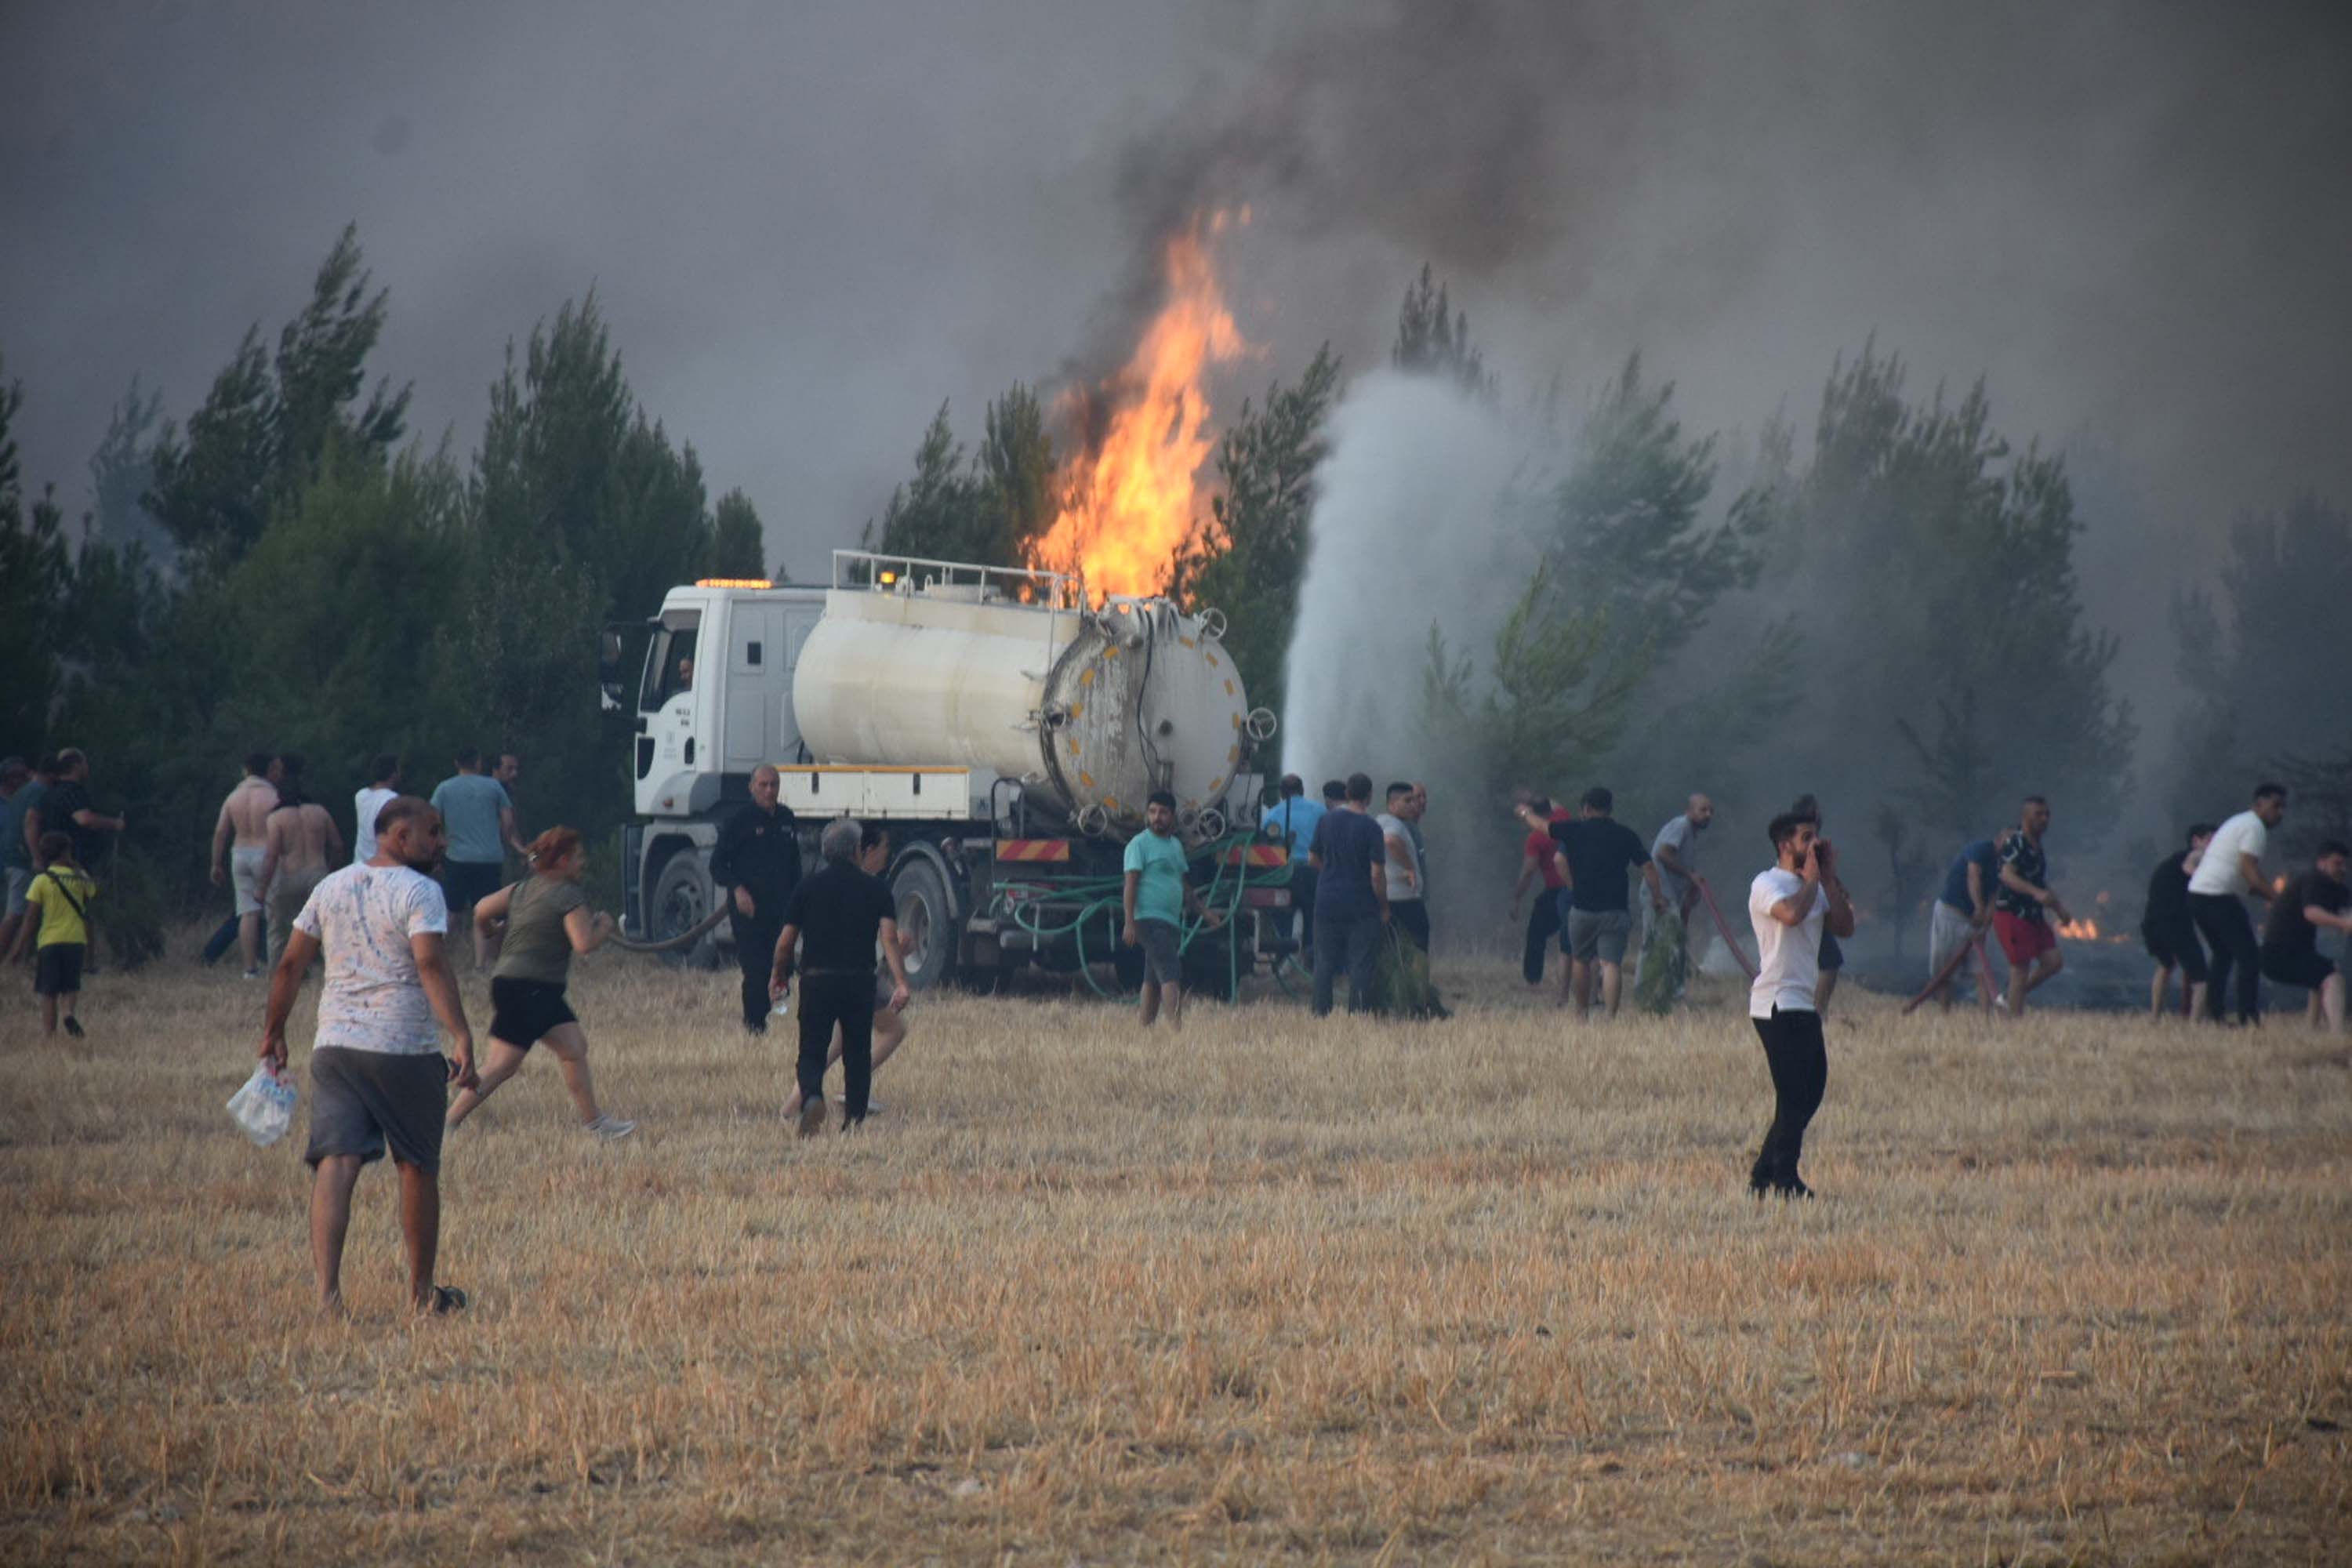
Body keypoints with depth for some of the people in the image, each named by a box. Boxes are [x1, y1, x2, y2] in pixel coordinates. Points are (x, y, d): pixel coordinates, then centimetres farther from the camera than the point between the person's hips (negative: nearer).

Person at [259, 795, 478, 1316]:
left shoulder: (331, 887, 13)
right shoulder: (420, 892, -6)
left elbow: (291, 964, 14)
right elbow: (431, 964, -20)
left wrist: (273, 1031, 24)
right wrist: (461, 1037, -24)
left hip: (334, 1048, 4)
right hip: (404, 1049, -4)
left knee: (336, 1163, -5)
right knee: (418, 1168, 11)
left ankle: (327, 1289, -20)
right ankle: (422, 1290, 22)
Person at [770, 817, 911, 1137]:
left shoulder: (806, 888, 2)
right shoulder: (875, 889, 1)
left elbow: (786, 940, 3)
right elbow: (889, 937, -11)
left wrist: (777, 975, 20)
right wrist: (901, 983, -16)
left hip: (816, 979, -1)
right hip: (860, 982, 1)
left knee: (812, 1052, 3)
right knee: (857, 1055, 15)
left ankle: (812, 1097, -26)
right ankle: (854, 1119, 15)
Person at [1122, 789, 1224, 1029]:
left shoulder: (1175, 845, 20)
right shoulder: (1140, 844, -5)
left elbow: (1184, 887, 28)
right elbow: (1130, 884, -12)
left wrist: (1205, 912, 22)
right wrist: (1130, 923, -20)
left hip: (1172, 921, 8)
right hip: (1150, 919, -8)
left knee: (1153, 980, 12)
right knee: (1170, 973, -20)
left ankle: (1145, 1029, 17)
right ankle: (1176, 1024, -29)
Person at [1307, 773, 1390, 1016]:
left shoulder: (1327, 821, 1)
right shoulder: (1371, 828, -13)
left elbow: (1313, 858, 11)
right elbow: (1377, 873, -15)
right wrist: (1384, 907, -4)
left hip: (1327, 902, 4)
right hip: (1361, 905, -4)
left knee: (1325, 962, 12)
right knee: (1361, 965, 2)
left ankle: (1321, 1012, 13)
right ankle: (1357, 1013, 0)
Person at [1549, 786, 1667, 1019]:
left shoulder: (1574, 831, 1)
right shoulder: (1626, 835, 4)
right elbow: (1648, 867, 2)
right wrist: (1657, 897, 12)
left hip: (1582, 909, 0)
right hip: (1616, 910, 0)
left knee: (1580, 960, 18)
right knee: (1611, 964, -7)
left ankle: (1582, 1014, 24)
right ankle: (1610, 1015, -21)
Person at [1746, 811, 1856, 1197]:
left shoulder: (1813, 888, 19)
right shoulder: (1767, 884, -8)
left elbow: (1844, 927, 8)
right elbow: (1791, 914, -29)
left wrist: (1829, 878, 5)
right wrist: (1812, 878, -12)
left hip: (1804, 1005, 9)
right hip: (1777, 1004, -9)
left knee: (1812, 1090, 10)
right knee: (1794, 1096, -10)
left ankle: (1764, 1176, 17)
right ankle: (1783, 1181, -4)